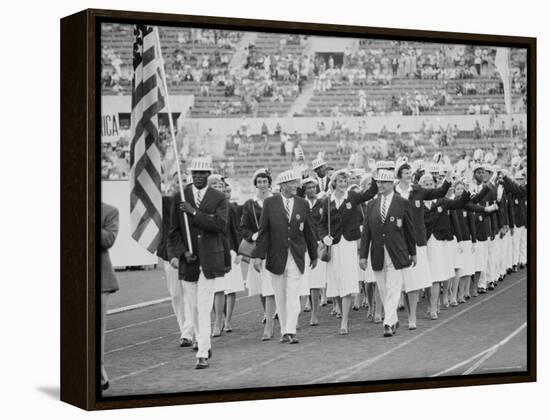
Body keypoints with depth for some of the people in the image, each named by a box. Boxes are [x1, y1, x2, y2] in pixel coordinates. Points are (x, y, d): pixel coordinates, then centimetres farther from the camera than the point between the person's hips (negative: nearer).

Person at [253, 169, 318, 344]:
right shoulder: (270, 203, 0)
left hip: (296, 257, 0)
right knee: (280, 297, 7)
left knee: (293, 296, -8)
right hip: (276, 257, 0)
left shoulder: (303, 204, 5)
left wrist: (314, 255, 15)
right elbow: (263, 231, -2)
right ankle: (284, 331, 16)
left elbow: (309, 232, 11)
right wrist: (258, 255, -8)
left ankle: (291, 332, -10)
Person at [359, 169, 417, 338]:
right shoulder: (372, 205, 8)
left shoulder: (402, 203, 1)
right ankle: (393, 320, 23)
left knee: (393, 290, -8)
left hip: (396, 254, -3)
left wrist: (413, 253, 8)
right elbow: (366, 231, 7)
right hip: (378, 254, 3)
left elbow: (409, 229, 5)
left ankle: (389, 324, -9)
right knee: (383, 291, 9)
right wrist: (363, 255, 1)